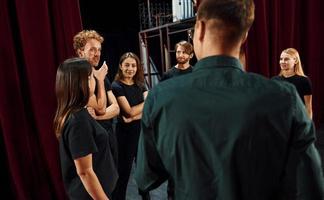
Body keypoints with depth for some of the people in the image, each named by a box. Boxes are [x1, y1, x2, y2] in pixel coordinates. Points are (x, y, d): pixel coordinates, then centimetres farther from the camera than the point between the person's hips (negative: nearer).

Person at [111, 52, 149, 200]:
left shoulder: (140, 85, 6)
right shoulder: (116, 86, -11)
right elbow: (130, 111, -19)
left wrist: (133, 117, -19)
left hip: (142, 130, 6)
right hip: (126, 132, -6)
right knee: (124, 170, 8)